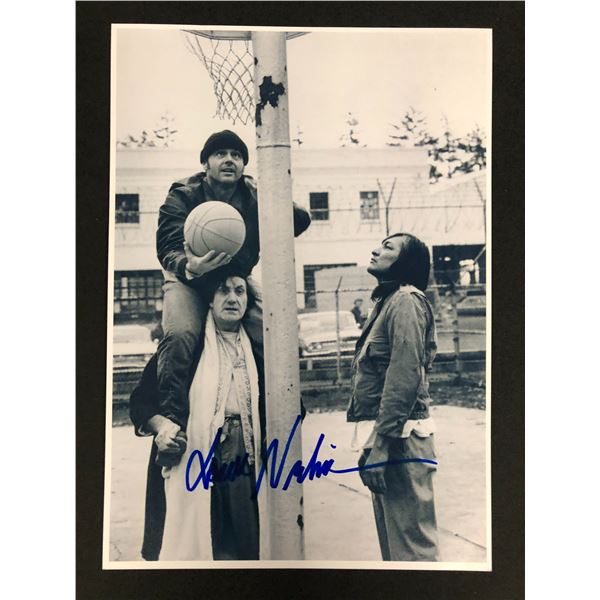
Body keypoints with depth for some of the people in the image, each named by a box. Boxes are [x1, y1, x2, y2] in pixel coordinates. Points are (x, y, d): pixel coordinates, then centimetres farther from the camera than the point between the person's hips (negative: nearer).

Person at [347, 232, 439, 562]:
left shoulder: (406, 301, -10)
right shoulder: (386, 302, 19)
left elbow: (404, 376, -21)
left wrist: (380, 445, -23)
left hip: (399, 437, -10)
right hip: (384, 432, 10)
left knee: (410, 542, -1)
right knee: (391, 538, 19)